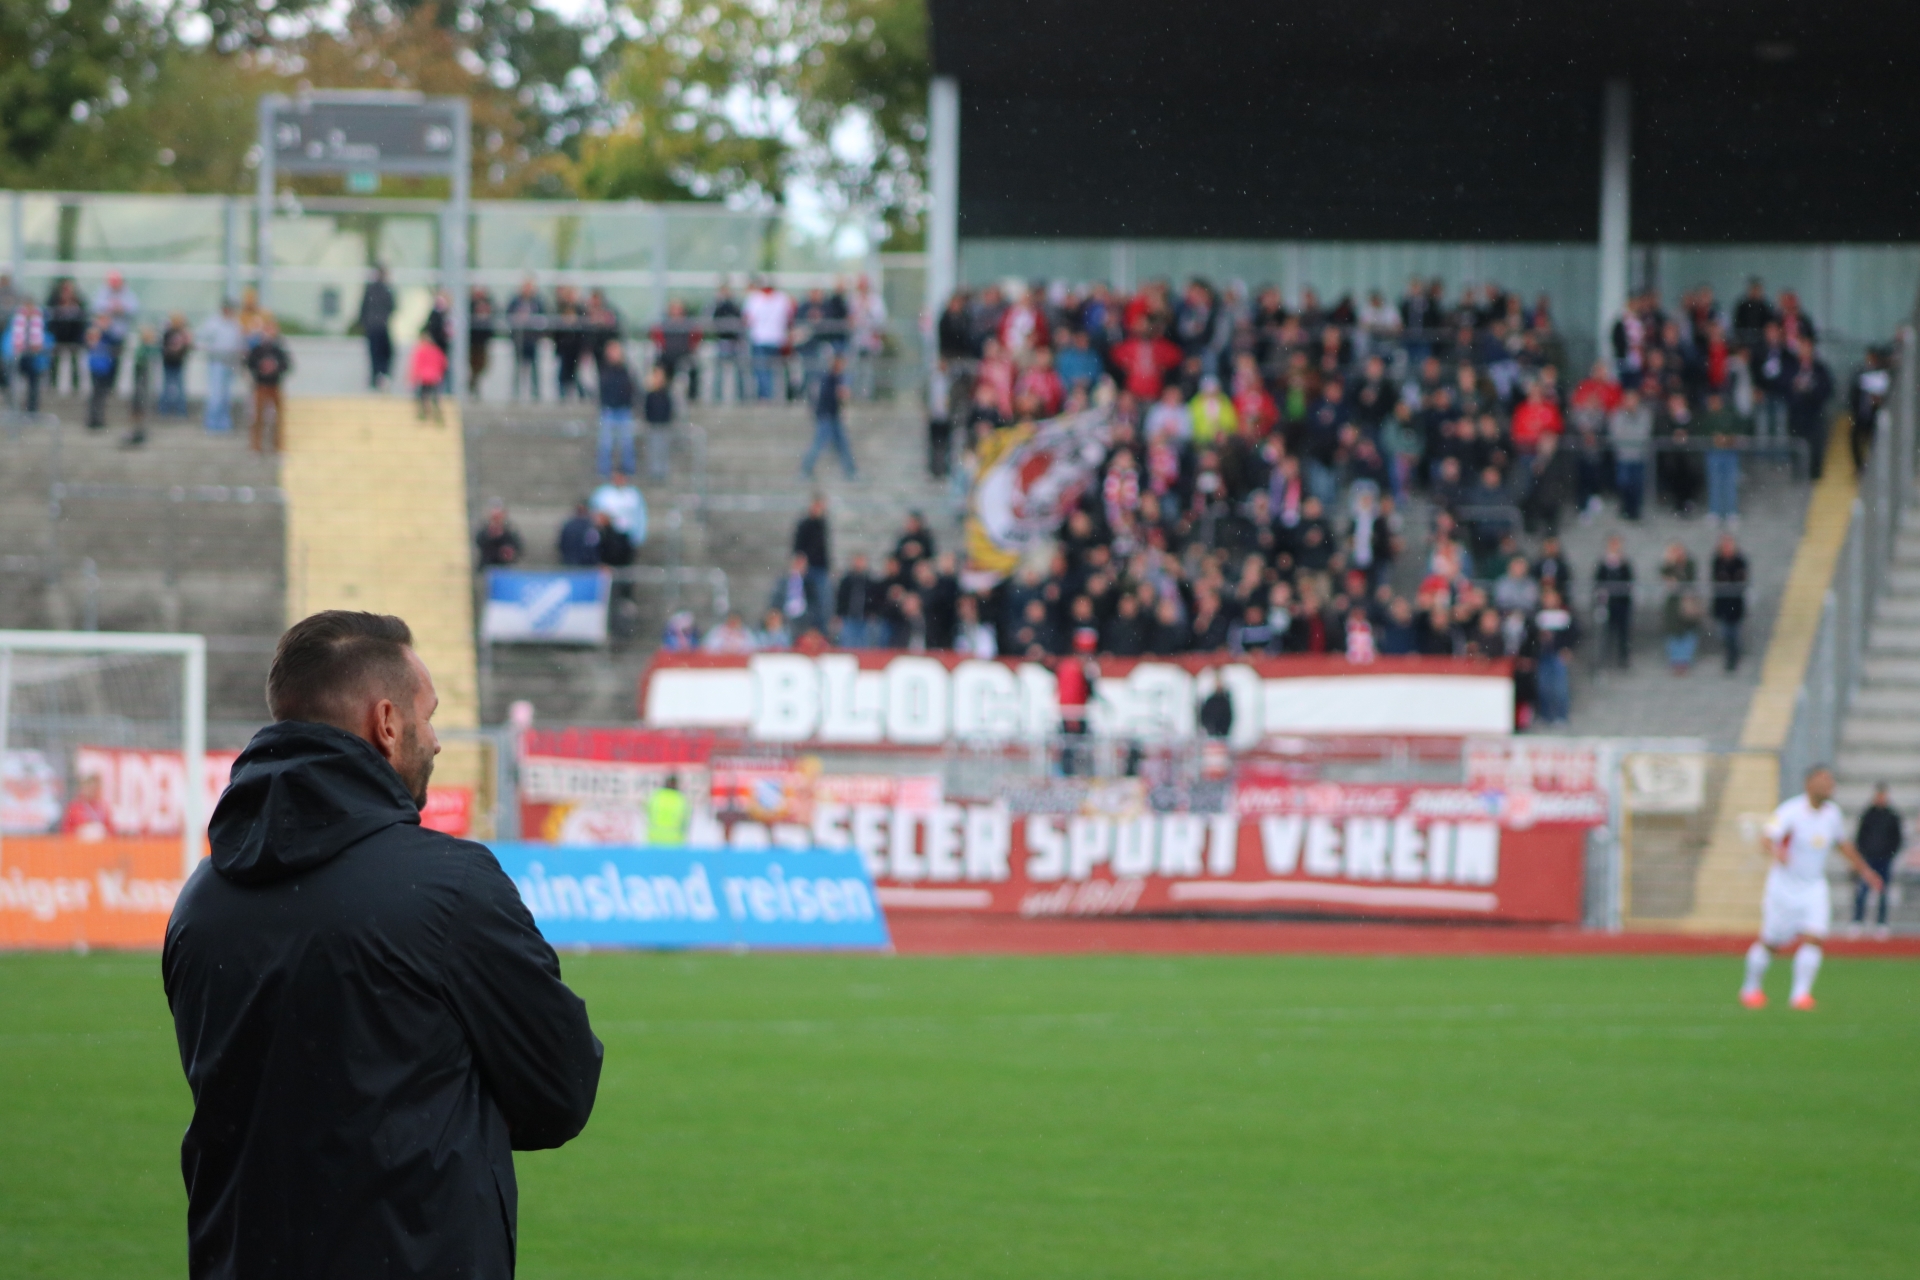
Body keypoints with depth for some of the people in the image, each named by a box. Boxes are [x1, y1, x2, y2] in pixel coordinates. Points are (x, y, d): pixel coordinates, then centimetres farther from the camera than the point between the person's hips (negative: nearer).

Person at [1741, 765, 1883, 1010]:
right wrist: (1775, 851, -56)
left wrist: (1865, 870, 29)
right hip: (1784, 886, -4)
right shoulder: (1791, 812, -19)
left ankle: (1801, 994, -9)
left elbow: (1844, 844, 20)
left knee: (1812, 939, -14)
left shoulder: (1832, 813, 1)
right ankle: (1751, 988, 27)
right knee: (1770, 943, 5)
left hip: (1814, 887, 4)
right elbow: (1767, 837, -33)